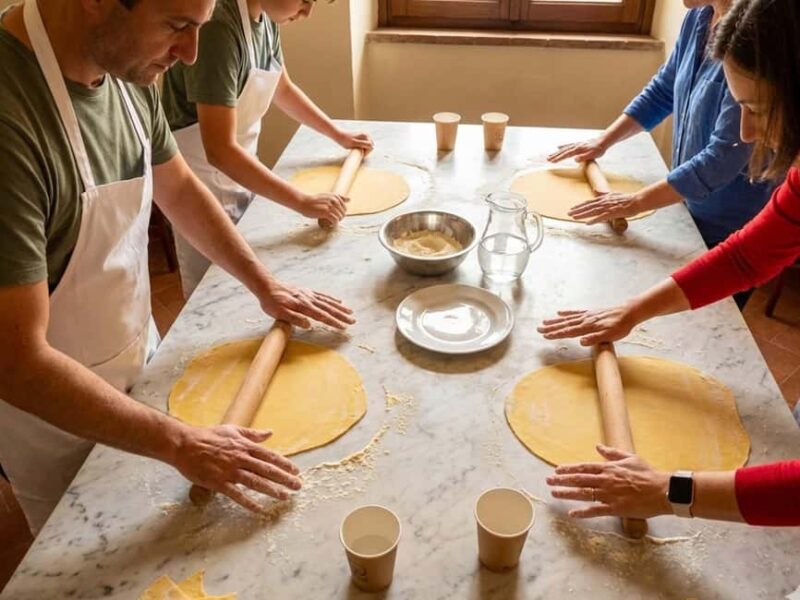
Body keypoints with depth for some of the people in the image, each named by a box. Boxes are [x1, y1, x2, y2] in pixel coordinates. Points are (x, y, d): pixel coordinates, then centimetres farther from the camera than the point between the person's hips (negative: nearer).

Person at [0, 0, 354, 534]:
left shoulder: (129, 73, -10)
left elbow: (179, 189, 8)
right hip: (54, 410, -6)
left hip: (138, 358, 6)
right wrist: (179, 443, -29)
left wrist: (264, 285, 5)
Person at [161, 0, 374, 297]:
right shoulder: (218, 26, -28)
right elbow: (219, 150, -33)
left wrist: (339, 135, 18)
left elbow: (283, 89, 19)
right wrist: (302, 202, -34)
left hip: (240, 173, 8)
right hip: (205, 177, -8)